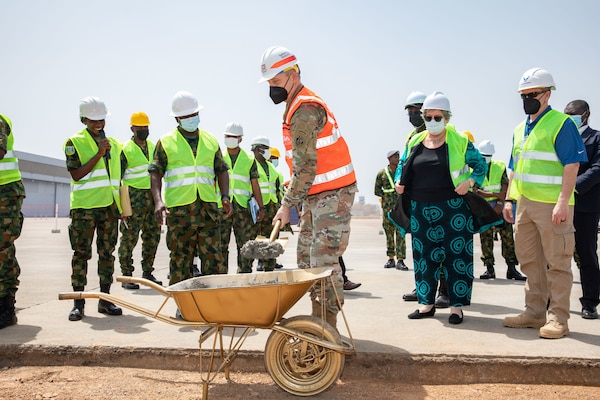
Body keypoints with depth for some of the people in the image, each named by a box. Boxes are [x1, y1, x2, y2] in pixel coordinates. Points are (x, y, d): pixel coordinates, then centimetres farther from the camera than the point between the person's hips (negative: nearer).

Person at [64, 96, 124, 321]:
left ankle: (105, 299, 15)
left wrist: (121, 205, 16)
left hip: (109, 207, 4)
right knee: (81, 254, -1)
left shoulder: (114, 144, 14)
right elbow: (76, 174, -11)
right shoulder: (74, 142, 0)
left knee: (107, 253, 7)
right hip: (84, 207, -4)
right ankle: (78, 302, 5)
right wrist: (99, 154, -16)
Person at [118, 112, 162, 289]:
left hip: (152, 198, 6)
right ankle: (126, 276, 4)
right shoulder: (125, 150, -5)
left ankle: (148, 272, 21)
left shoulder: (153, 147, 14)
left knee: (152, 236, 10)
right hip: (134, 199, -6)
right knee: (129, 238, -4)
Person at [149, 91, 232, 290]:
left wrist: (225, 196, 0)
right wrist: (158, 201, -15)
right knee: (180, 257, 4)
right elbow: (156, 173, 0)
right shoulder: (166, 142, 6)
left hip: (208, 207, 2)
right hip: (179, 209, -2)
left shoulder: (211, 141, 15)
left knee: (213, 256, -1)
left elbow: (221, 170, 15)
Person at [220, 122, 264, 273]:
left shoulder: (249, 159, 11)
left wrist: (261, 207, 5)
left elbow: (255, 185, 11)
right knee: (221, 245, 2)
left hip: (243, 208, 0)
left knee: (245, 245, 0)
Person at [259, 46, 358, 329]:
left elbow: (306, 167, -23)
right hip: (316, 195, 11)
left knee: (323, 259, -10)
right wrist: (291, 197, 15)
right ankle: (318, 320, 23)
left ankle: (329, 326, -2)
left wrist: (287, 204, -19)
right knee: (306, 258, 13)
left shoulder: (304, 110, -18)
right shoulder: (298, 105, 15)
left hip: (333, 193, -11)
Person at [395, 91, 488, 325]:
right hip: (421, 209, 4)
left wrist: (470, 181, -12)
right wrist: (399, 183, 5)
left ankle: (456, 305, 8)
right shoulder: (414, 142, 10)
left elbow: (481, 165, 5)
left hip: (452, 207, -4)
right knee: (423, 255, 8)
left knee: (456, 255, -1)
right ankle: (427, 302, 19)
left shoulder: (460, 141, 0)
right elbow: (403, 165, 22)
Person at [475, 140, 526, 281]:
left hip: (500, 207, 1)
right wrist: (496, 195, -16)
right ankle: (489, 269, 7)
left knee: (508, 236, -5)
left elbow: (505, 188, -1)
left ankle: (512, 269, -1)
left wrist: (499, 203, -13)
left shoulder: (500, 167, 6)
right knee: (485, 238, 0)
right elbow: (477, 193, -7)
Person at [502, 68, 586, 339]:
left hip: (551, 205, -8)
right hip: (524, 204, 8)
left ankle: (557, 318, 8)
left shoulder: (561, 124, -7)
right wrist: (509, 200, 14)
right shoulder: (520, 129, 16)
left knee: (557, 263, 0)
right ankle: (534, 312, 25)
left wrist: (563, 202, -20)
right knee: (530, 261, 14)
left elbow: (572, 165, -13)